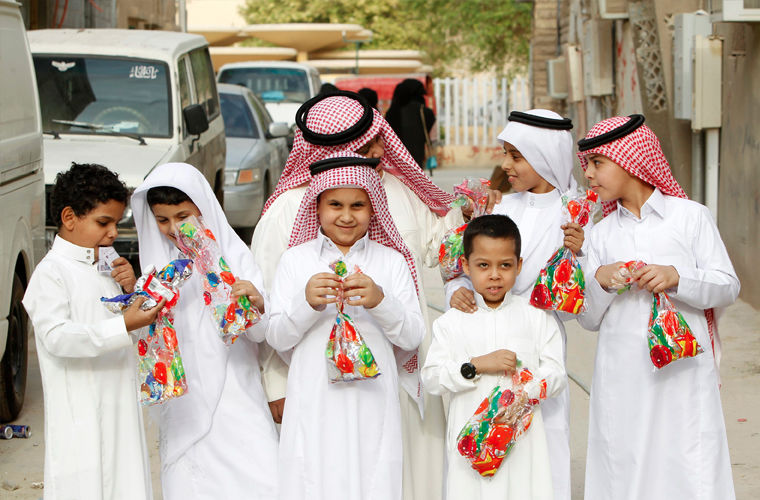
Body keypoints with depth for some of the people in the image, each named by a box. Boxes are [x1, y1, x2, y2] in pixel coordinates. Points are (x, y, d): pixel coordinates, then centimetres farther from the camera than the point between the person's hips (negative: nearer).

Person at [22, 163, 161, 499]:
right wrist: (123, 326, -30)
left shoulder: (106, 267, 15)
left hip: (120, 409, 7)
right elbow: (56, 336, -24)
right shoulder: (52, 272, -10)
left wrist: (130, 290, 3)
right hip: (81, 416, -7)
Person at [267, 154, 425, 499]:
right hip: (314, 405, 0)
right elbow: (277, 338, 2)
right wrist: (307, 303, -16)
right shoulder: (295, 260, 5)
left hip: (371, 403, 0)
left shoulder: (391, 260, 6)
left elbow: (413, 337, 1)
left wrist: (381, 301, -16)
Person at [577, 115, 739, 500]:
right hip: (621, 378, 3)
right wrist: (600, 280, -9)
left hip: (683, 371, -3)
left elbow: (728, 286, 1)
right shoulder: (602, 233, 12)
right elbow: (590, 319, 10)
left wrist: (676, 277, -14)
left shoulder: (689, 215, 4)